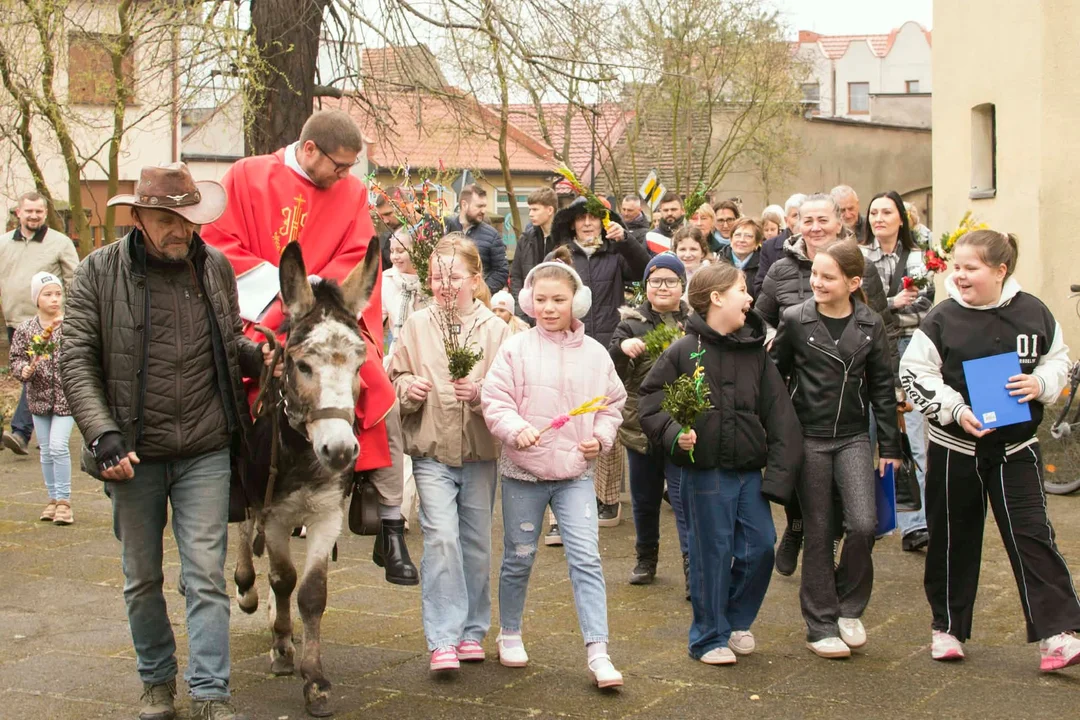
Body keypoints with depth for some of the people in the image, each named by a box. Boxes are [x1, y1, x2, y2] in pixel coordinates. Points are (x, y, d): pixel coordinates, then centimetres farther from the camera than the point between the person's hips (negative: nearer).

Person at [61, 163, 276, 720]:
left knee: (206, 575, -1)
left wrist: (257, 357, -6)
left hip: (205, 450, 1)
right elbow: (76, 361, -8)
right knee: (142, 579, 14)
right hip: (133, 453, 0)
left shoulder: (216, 268, 2)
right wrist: (104, 435, -18)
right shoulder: (98, 273, -6)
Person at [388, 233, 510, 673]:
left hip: (481, 453, 1)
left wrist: (480, 393, -22)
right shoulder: (417, 325, 3)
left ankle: (472, 631, 25)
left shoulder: (495, 328, -1)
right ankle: (443, 639, -8)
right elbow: (396, 377, 9)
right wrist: (408, 388, -13)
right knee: (441, 538, -12)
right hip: (432, 451, -1)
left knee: (477, 543, 9)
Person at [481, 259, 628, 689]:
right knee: (519, 557, 13)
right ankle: (509, 634, 34)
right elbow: (495, 401, -8)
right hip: (523, 470, -1)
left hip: (576, 472, 1)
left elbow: (613, 404, 12)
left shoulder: (594, 353, 3)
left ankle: (597, 652, -6)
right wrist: (517, 428, -25)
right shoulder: (515, 349, -4)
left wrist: (601, 437, -5)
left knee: (586, 558, -8)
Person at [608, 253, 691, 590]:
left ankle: (692, 566, 0)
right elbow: (609, 372, -10)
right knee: (644, 497, 15)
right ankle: (646, 559, 31)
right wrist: (622, 348, -30)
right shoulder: (632, 324, 0)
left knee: (685, 498, -3)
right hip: (641, 426, 2)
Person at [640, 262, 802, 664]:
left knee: (760, 545, 3)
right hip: (705, 471, -4)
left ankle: (737, 620, 27)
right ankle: (710, 638, 17)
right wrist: (674, 434, -20)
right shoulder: (683, 352, -5)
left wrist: (778, 472, -2)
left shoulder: (755, 352, 6)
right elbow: (651, 403, -2)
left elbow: (779, 416, 5)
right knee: (712, 554, 2)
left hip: (749, 470, 4)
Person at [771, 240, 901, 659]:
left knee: (863, 524, -12)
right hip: (809, 437, -1)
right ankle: (821, 625, 14)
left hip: (853, 438, 1)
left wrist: (889, 445, 5)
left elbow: (882, 387, 6)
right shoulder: (795, 320, -4)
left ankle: (849, 608, 12)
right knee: (818, 532, 4)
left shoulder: (870, 325, 1)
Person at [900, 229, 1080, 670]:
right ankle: (947, 626, 24)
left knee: (1031, 534, -5)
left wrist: (1041, 384, -12)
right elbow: (914, 374, -7)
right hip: (954, 448, 0)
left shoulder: (1032, 313, -3)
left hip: (1016, 446, 0)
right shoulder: (943, 319, -7)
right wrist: (955, 410, -18)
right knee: (952, 538, 10)